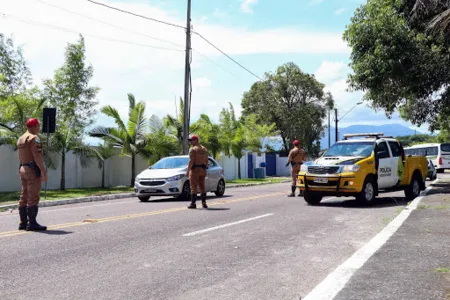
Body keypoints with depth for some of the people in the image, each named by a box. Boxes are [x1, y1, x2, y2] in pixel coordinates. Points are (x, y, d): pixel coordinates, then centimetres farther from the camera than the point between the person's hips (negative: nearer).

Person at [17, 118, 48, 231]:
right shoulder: (34, 138, -12)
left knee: (24, 197, 9)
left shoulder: (20, 139, 16)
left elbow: (20, 157, 18)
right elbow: (37, 156, -20)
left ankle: (23, 223, 11)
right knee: (33, 197, -9)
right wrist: (43, 171, -20)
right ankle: (32, 223, -10)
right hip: (33, 170, -9)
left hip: (23, 169, 9)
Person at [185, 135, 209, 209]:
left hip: (195, 169, -7)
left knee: (193, 187, -4)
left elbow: (191, 161, -17)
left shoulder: (193, 149, -10)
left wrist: (187, 171, -16)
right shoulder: (204, 149, 13)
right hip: (202, 170, 7)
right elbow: (206, 161, 13)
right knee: (202, 187, 12)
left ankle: (193, 204, -6)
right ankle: (204, 203, 12)